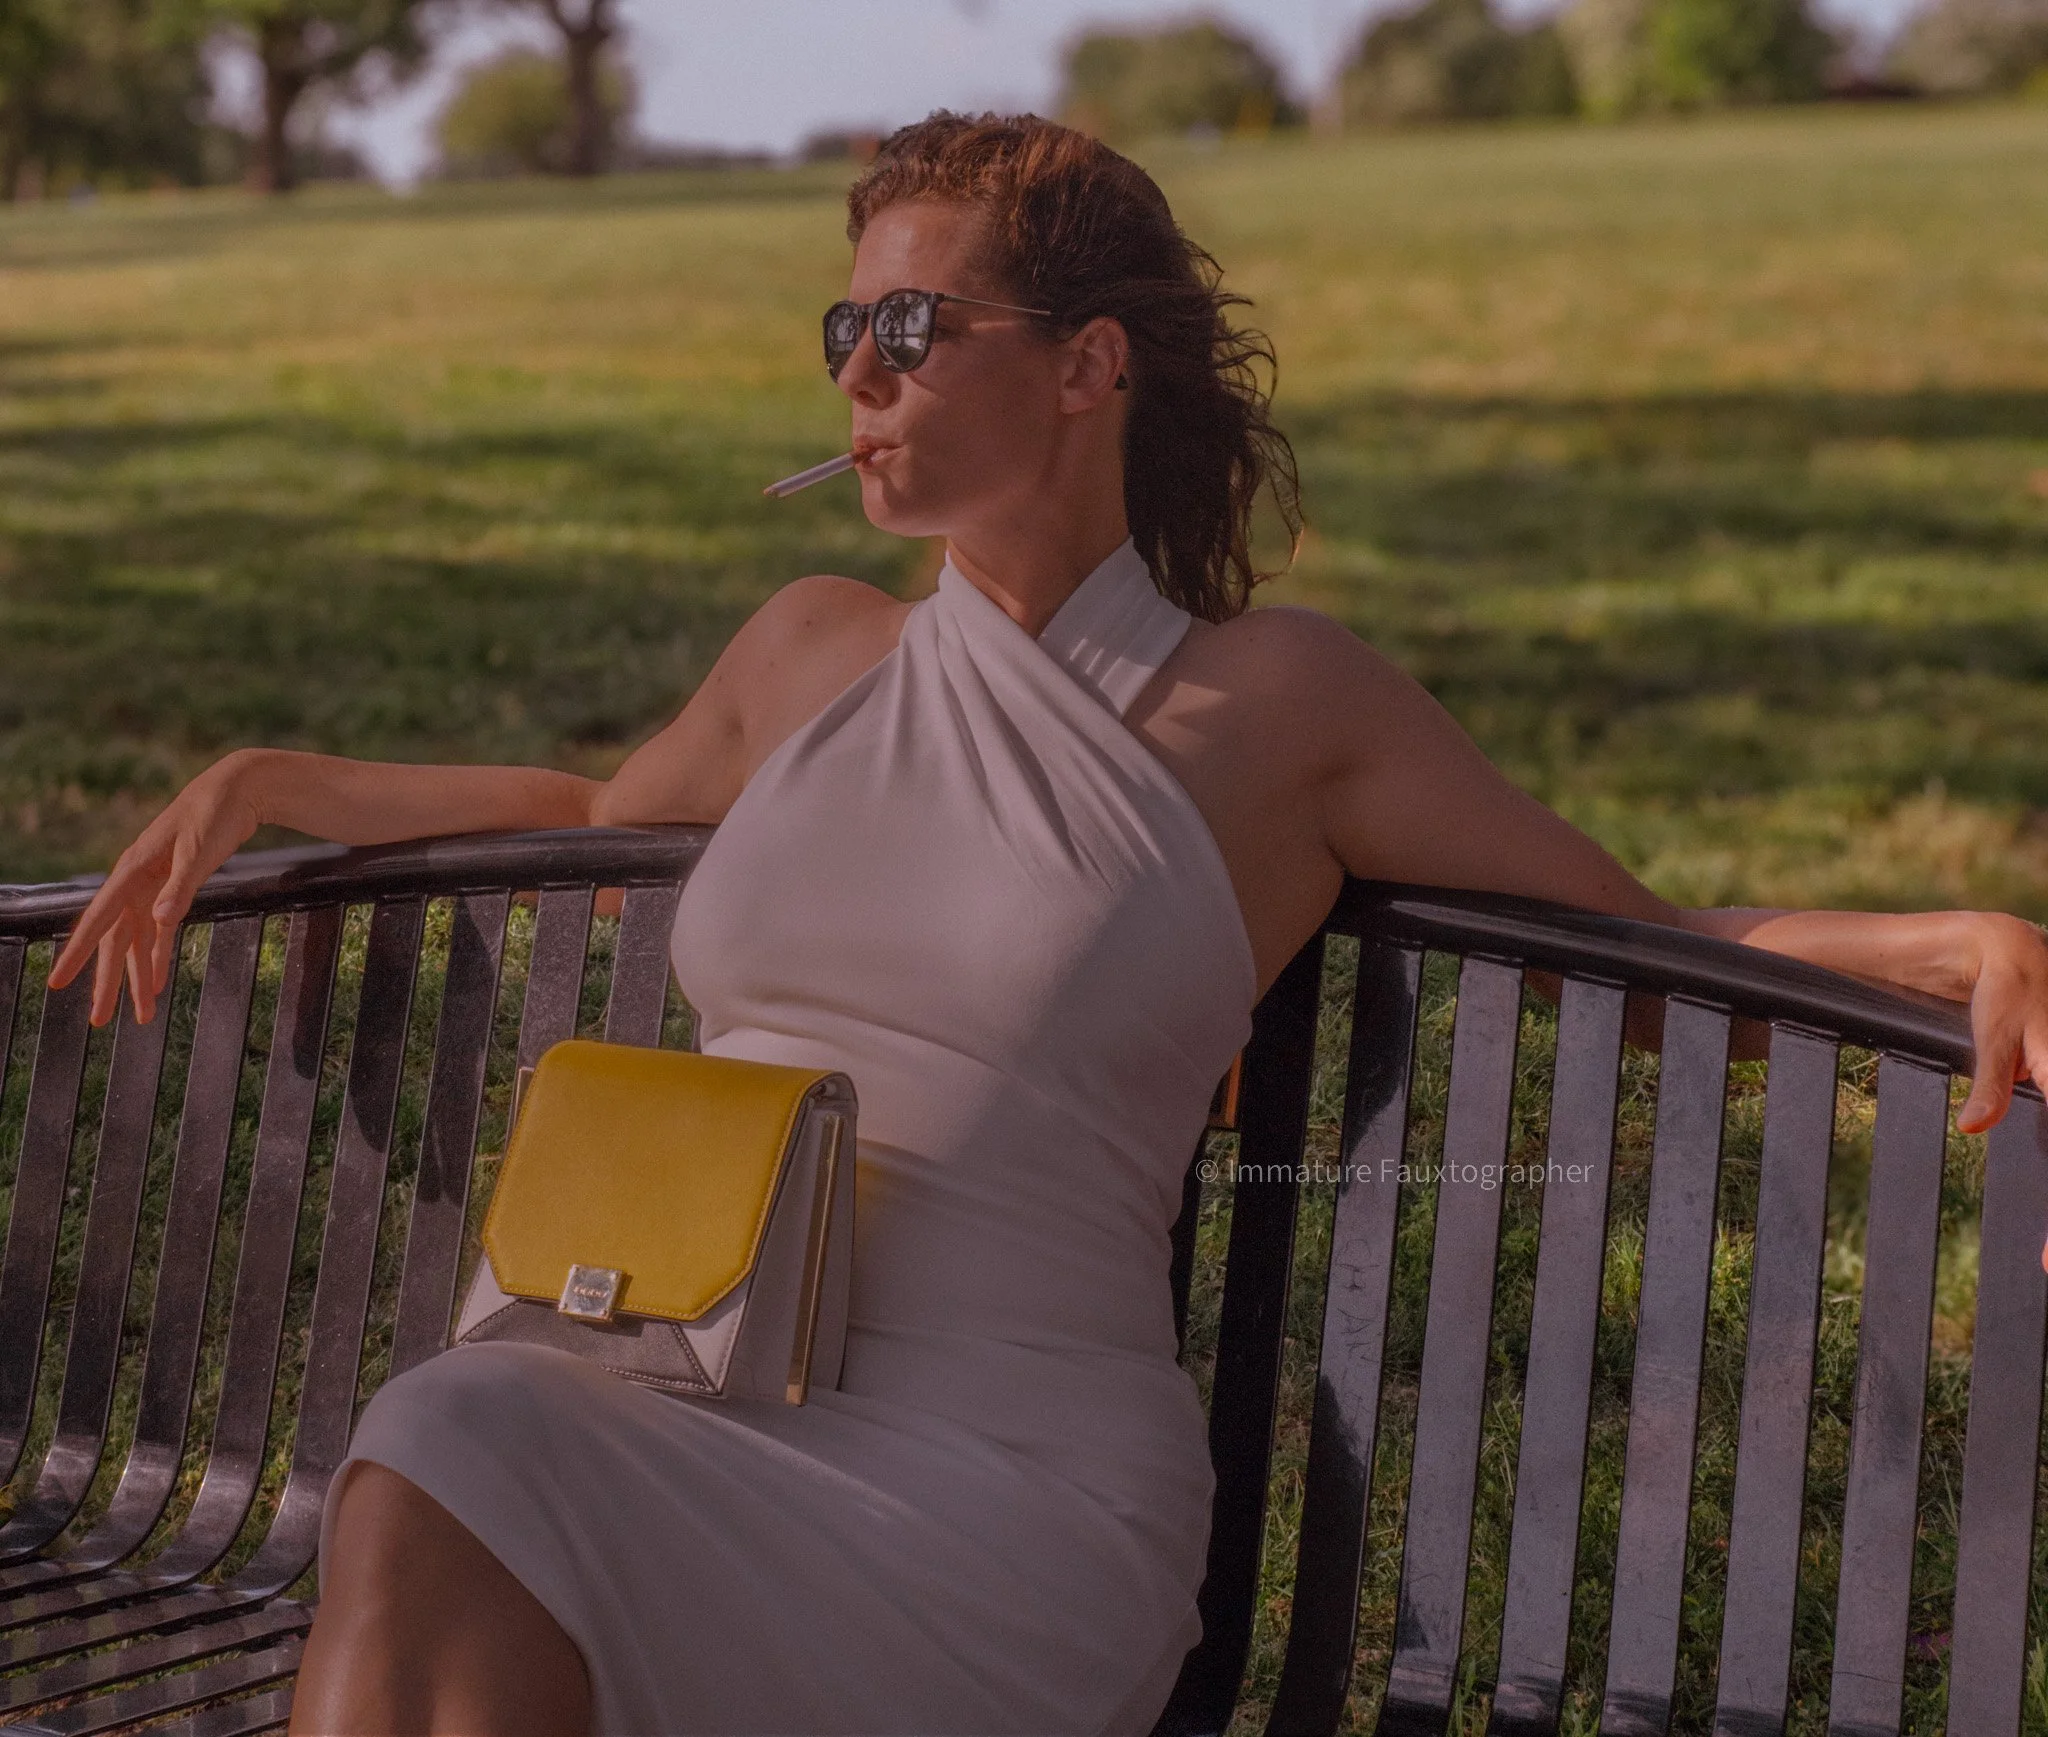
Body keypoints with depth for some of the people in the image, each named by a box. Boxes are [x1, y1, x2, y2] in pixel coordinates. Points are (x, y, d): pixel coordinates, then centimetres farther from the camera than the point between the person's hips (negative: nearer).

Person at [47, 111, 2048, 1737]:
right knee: (445, 1455, -33)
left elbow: (1650, 945, 10)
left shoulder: (1278, 704, 7)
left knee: (456, 1476, -32)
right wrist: (272, 779, 36)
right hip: (687, 1428, 4)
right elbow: (610, 807, 42)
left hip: (1014, 1481, -4)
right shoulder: (811, 651, 20)